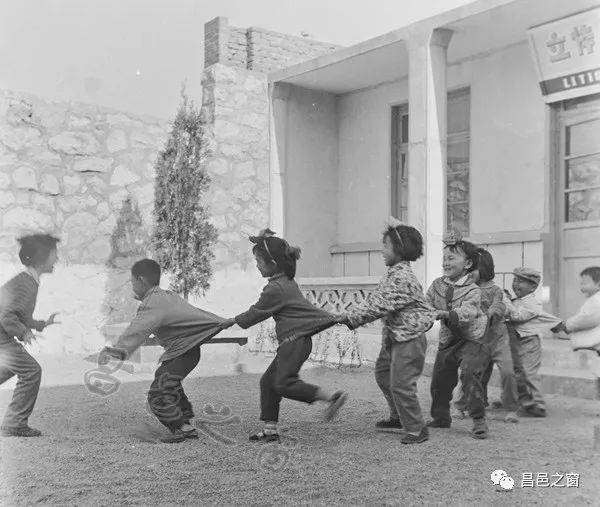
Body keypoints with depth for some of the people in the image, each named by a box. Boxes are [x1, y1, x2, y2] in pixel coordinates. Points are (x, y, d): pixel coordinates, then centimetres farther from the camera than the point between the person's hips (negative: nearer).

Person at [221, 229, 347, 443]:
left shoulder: (275, 288, -14)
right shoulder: (287, 281, 13)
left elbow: (257, 312, -5)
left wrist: (234, 320, 9)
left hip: (296, 339, -10)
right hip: (294, 339, 10)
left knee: (283, 382, -14)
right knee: (268, 381, 9)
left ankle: (331, 397, -13)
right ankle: (270, 430, 12)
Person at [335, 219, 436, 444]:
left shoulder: (402, 277, -24)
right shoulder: (393, 274, 8)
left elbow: (380, 306, -27)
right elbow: (374, 299, 10)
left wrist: (350, 317, -22)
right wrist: (351, 316, 0)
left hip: (409, 338, -11)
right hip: (394, 336, 11)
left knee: (401, 383, -7)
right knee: (383, 374, 21)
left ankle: (416, 428, 7)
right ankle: (399, 418, 36)